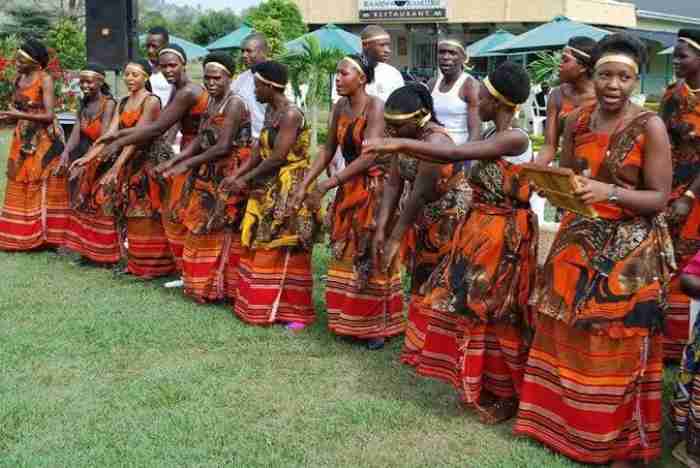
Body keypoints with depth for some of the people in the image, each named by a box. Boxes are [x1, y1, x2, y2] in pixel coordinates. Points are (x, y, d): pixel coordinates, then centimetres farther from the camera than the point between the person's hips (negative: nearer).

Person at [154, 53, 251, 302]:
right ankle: (204, 283, 24)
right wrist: (173, 160, -2)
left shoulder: (234, 104, -15)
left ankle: (222, 285, 10)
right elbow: (200, 140, 10)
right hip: (209, 176, 9)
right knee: (203, 230, 13)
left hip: (228, 177, -8)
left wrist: (187, 164, -17)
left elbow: (223, 146, -20)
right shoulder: (211, 102, 12)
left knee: (222, 231, -1)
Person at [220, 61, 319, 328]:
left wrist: (245, 180, -13)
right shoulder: (270, 111, 12)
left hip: (288, 191, -9)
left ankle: (295, 310, 6)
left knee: (286, 252, -3)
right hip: (268, 189, 9)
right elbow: (259, 151, 13)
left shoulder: (290, 115, -17)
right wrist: (235, 175, 5)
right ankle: (261, 304, 24)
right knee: (261, 249, 13)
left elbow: (278, 158, -20)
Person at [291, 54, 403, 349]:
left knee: (369, 258, -1)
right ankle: (350, 321, 24)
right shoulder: (340, 108, 6)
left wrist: (325, 186, -23)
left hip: (373, 189, -7)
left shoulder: (375, 106, -15)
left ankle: (375, 326, 12)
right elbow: (328, 151, 8)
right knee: (346, 257, 11)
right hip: (348, 189, 7)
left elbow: (368, 157, -23)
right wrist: (304, 185, -2)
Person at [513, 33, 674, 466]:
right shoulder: (577, 121, 4)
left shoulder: (650, 126, -11)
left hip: (631, 250, -5)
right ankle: (564, 420, 31)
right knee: (568, 335, 12)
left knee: (620, 345, 3)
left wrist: (610, 192, -27)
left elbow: (660, 198, -13)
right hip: (579, 242, 5)